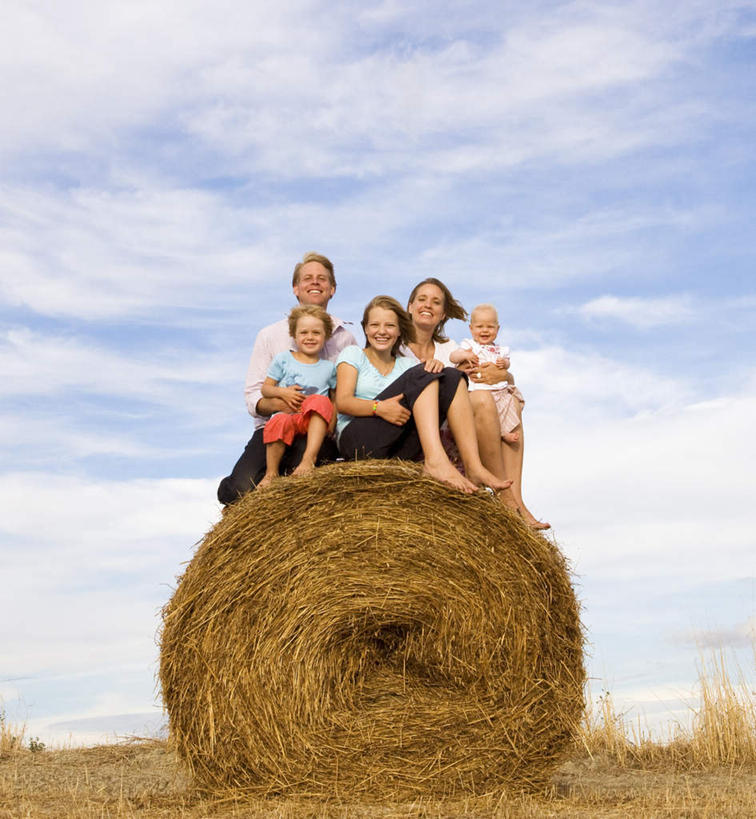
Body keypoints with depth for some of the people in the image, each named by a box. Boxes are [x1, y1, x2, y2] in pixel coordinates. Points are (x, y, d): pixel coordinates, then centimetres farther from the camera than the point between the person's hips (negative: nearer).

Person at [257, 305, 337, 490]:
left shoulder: (328, 367, 15)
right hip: (286, 414, 0)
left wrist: (332, 423, 0)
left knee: (321, 401, -33)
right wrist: (283, 393, -8)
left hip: (315, 420, 1)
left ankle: (309, 458, -39)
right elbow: (265, 388, 13)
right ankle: (271, 473, -21)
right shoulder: (283, 359, 12)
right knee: (278, 422, -37)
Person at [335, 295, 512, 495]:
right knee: (420, 374, -19)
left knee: (452, 377, -10)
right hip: (358, 440, -4)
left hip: (402, 449, 5)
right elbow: (342, 402, -4)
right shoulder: (353, 354, 13)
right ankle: (434, 461, -42)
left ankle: (473, 466, -27)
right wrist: (378, 407, -22)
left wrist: (436, 369, -14)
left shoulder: (407, 364, 24)